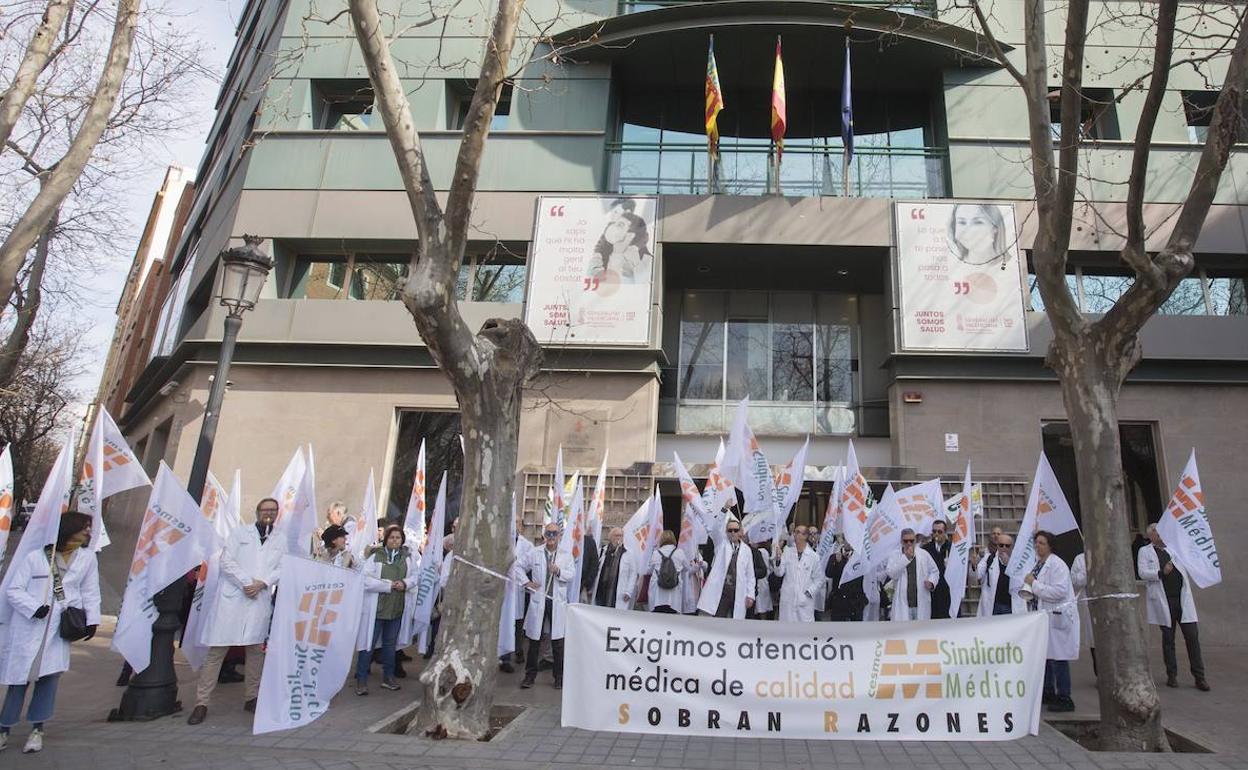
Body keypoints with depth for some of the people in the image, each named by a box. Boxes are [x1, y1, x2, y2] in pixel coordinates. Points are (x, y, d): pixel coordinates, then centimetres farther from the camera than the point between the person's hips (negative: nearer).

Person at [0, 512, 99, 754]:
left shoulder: (88, 558, 4)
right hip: (28, 626, -2)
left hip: (60, 627, 2)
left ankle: (37, 729, 12)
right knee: (20, 677, 4)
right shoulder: (35, 557, -5)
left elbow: (90, 592, 9)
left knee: (51, 674, -3)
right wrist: (34, 607, -18)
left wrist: (92, 619, 2)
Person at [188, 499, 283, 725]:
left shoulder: (278, 543, 16)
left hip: (260, 600, 3)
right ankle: (202, 703, 2)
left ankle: (252, 697, 15)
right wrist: (246, 583, -12)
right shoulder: (240, 533, 8)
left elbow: (281, 569, 6)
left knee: (256, 649, 5)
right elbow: (226, 560, -2)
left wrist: (262, 583, -11)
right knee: (217, 650, -4)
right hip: (232, 597, -3)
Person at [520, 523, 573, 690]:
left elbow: (571, 574, -2)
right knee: (534, 639, 7)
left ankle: (559, 676, 13)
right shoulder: (534, 553, 4)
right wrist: (527, 582, 3)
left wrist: (559, 571, -19)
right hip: (538, 600, 0)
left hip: (558, 602, 0)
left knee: (558, 641, 2)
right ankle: (530, 674, 19)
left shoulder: (566, 555, 5)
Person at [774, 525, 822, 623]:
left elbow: (818, 579, 7)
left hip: (805, 601, -1)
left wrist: (809, 592, -5)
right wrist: (778, 560, -21)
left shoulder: (814, 556, -1)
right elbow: (779, 573, -4)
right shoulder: (787, 552, 2)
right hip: (788, 600, 1)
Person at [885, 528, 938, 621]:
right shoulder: (895, 556, 1)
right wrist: (905, 557, -15)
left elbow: (934, 572, 14)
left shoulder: (924, 554, 7)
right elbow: (891, 573, -13)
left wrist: (931, 581, -7)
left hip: (922, 603, 2)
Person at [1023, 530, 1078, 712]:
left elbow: (1059, 591, -25)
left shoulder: (1057, 564, -15)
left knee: (1058, 659, -4)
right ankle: (1048, 693, 28)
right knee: (1044, 656, 16)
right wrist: (1029, 591, 5)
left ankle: (1064, 698, 4)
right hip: (1043, 617, 9)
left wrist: (1034, 584, -20)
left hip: (1057, 617, -9)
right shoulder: (1038, 563, 11)